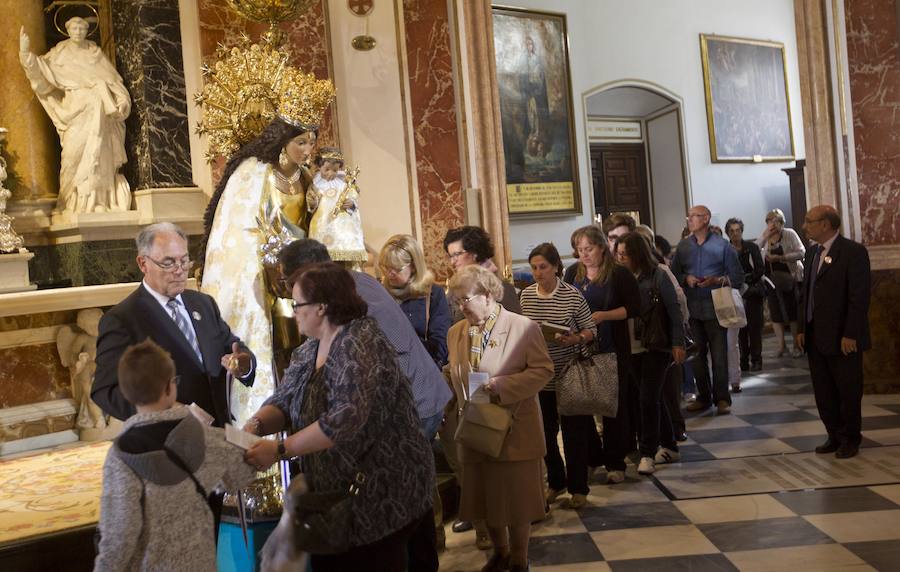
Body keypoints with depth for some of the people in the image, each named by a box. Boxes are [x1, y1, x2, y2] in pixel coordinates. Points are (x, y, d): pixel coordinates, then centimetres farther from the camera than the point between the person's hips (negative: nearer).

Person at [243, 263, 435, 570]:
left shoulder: (360, 343, -22)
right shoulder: (309, 350, 6)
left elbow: (347, 417, -33)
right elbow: (284, 400, 4)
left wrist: (279, 449, -32)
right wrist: (255, 425, -17)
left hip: (383, 495, -8)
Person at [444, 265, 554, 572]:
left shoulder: (524, 327, -12)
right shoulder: (456, 332, 5)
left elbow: (544, 370, -13)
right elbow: (451, 374, 15)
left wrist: (504, 385, -23)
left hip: (515, 431, -5)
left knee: (517, 498, 8)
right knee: (486, 498, 16)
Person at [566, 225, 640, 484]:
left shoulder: (619, 274, -4)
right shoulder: (573, 275, 9)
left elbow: (634, 307, -8)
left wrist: (604, 315, -18)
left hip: (612, 351, -4)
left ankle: (615, 462, 12)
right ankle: (590, 457, 21)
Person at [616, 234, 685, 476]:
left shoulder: (657, 276, -8)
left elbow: (674, 310, -7)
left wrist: (678, 343, -10)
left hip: (656, 346, -5)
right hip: (633, 347, 5)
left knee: (648, 398, -8)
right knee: (653, 398, 14)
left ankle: (648, 454, 1)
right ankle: (669, 447, 27)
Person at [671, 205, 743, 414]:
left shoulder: (722, 245, -1)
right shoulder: (682, 246, 8)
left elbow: (737, 277, -1)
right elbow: (674, 274, 10)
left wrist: (716, 281, -16)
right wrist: (686, 279, -10)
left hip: (715, 308, -3)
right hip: (692, 309, 3)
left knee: (719, 356, -1)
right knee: (696, 355, 9)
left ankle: (722, 398, 8)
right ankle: (703, 397, 20)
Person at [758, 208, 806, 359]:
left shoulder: (789, 234, -4)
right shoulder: (764, 237, 7)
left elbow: (801, 252, -13)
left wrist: (780, 257, -22)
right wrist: (765, 237, -15)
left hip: (790, 278, -3)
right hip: (772, 279, 3)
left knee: (793, 311, 2)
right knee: (775, 312, 4)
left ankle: (798, 345, 13)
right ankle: (781, 344, 14)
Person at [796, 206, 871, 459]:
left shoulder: (853, 251, -11)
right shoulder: (812, 253, 12)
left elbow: (860, 296, -15)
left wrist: (850, 334, -18)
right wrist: (802, 329, 9)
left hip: (842, 338, -7)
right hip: (816, 338, 7)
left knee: (848, 391, 6)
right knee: (823, 392, 11)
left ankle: (850, 439, 20)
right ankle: (835, 436, 24)